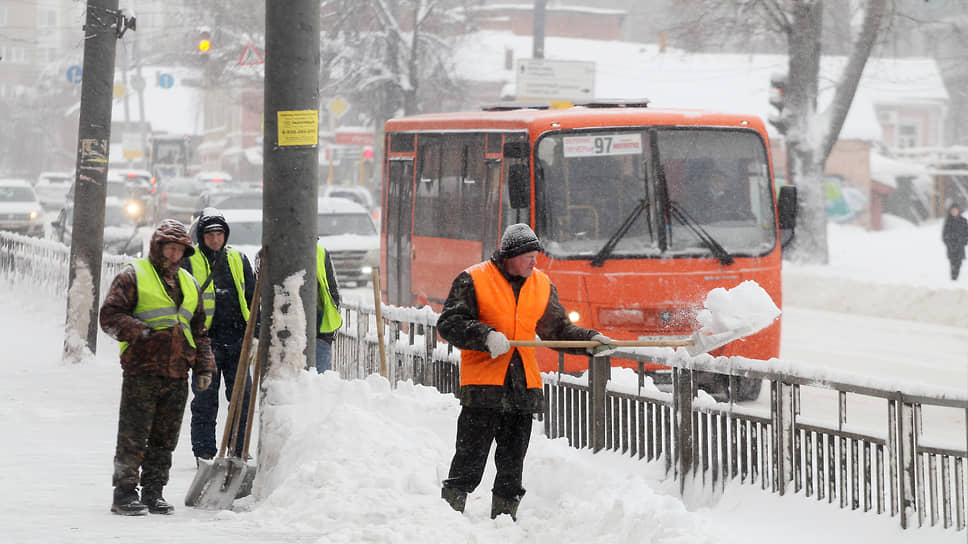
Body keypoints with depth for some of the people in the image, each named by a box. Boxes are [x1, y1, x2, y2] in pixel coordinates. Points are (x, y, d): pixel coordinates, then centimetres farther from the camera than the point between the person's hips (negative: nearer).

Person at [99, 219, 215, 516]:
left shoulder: (189, 284, 20)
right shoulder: (132, 276, 1)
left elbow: (199, 330, 25)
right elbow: (110, 316, -5)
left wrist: (204, 367, 16)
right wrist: (137, 331, -21)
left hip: (177, 375, 6)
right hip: (141, 370, -6)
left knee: (165, 438, 8)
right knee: (133, 436, -5)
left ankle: (153, 492, 15)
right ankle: (124, 494, 0)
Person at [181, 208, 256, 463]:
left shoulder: (238, 259, 12)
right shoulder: (188, 261, 0)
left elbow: (251, 296, 18)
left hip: (237, 341, 3)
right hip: (206, 341, -3)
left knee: (242, 396, 3)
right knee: (205, 401, 0)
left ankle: (239, 449, 12)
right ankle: (204, 450, 7)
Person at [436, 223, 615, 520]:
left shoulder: (542, 285, 13)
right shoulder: (473, 280, -4)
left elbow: (559, 331, 21)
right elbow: (449, 323, -8)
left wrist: (591, 340, 6)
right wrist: (485, 336, -21)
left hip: (524, 387, 5)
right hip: (483, 386, -5)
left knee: (512, 465, 10)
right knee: (470, 461, -8)